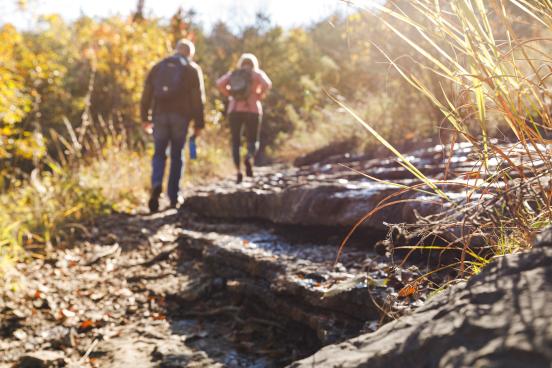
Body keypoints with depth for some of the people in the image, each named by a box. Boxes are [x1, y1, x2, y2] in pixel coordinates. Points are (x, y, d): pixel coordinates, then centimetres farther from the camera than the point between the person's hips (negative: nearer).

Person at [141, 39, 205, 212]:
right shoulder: (193, 69, 6)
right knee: (176, 156, 7)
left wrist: (145, 118, 14)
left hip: (160, 115, 2)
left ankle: (156, 185, -18)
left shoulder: (158, 66, 15)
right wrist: (198, 124, 1)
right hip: (180, 116, -2)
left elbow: (146, 94, 10)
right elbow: (198, 99, -1)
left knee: (159, 153, 9)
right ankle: (173, 198, 7)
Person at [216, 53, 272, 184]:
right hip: (252, 110, -1)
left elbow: (219, 83, -4)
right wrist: (260, 95, 3)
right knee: (253, 142, 7)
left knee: (235, 142, 10)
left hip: (234, 110, 2)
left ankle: (238, 171, -7)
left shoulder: (232, 74, 13)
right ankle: (248, 159, -26)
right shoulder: (257, 73, 7)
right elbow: (267, 84, -13)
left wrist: (229, 95, 7)